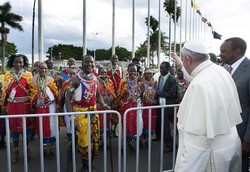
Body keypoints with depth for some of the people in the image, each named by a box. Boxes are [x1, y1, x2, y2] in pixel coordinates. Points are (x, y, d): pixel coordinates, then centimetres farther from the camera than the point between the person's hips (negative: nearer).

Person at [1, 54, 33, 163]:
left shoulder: (28, 74, 0)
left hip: (25, 104, -1)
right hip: (12, 105, 1)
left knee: (27, 125, 7)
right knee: (14, 126, 8)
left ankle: (27, 148, 25)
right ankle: (15, 150, 23)